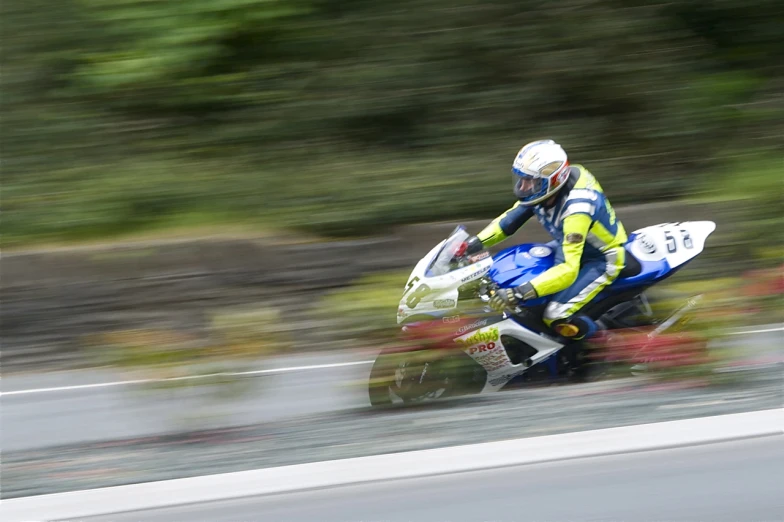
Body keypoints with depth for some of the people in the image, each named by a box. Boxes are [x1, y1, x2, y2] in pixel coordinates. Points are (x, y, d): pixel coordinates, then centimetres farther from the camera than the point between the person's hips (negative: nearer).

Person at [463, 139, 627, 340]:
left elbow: (568, 269, -43)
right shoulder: (544, 189, -14)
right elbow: (509, 220, 2)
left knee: (557, 316, -23)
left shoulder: (576, 208, -39)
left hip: (602, 259, -9)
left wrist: (520, 293, -49)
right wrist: (475, 243, -9)